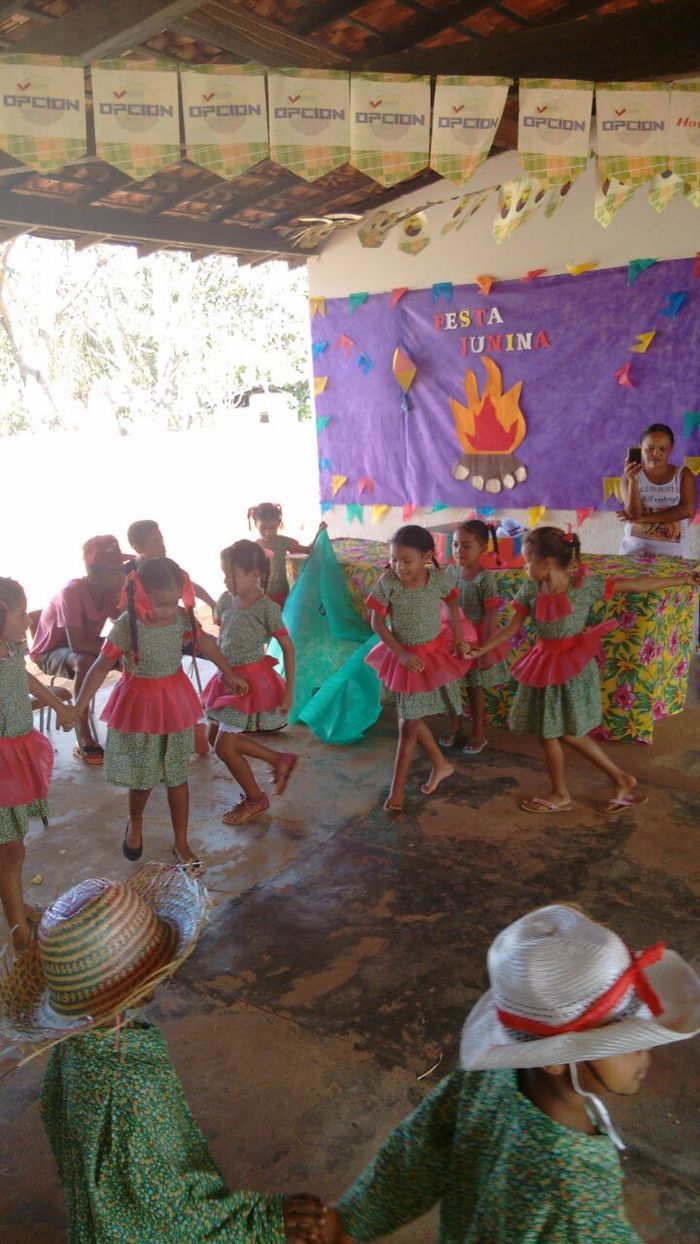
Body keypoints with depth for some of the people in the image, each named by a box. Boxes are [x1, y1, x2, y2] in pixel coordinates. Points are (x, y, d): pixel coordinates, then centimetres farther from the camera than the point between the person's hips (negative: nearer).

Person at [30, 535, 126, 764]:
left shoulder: (112, 591, -13)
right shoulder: (72, 592, -31)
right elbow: (77, 645, -37)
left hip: (85, 645, 6)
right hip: (51, 651, -6)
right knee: (85, 662, -38)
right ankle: (84, 741, -30)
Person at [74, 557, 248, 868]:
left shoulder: (182, 617, -10)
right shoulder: (127, 625, -21)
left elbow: (205, 643, 8)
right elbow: (101, 667, -16)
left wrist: (229, 674, 19)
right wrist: (77, 707, -17)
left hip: (175, 701, 3)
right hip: (139, 704, -3)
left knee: (177, 776, 10)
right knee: (142, 777, 9)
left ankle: (181, 843, 25)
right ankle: (135, 824, 42)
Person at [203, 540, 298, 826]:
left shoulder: (267, 608, -18)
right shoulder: (225, 600, -1)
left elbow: (288, 648, -12)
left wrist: (289, 690, -11)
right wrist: (224, 671, 10)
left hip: (251, 680, -7)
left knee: (224, 745, -3)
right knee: (227, 739, 14)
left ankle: (255, 799, 20)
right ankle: (280, 760, 33)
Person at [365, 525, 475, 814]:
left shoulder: (438, 579, -17)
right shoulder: (387, 583, -19)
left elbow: (452, 605, 3)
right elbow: (377, 623, -11)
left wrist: (459, 639, -6)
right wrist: (402, 654, -16)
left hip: (434, 655, -1)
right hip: (404, 658, 1)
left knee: (408, 725, 5)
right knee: (410, 720, 12)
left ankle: (397, 788, 18)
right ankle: (441, 764, 37)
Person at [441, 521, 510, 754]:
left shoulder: (485, 578, -21)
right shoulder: (450, 571, -4)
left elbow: (491, 616, -20)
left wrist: (487, 649, -21)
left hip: (474, 638, -4)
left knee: (474, 689, 10)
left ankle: (478, 734, 30)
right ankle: (455, 727, 37)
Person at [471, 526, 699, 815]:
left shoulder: (585, 585, -16)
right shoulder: (530, 590, -4)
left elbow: (635, 584, -10)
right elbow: (512, 627, 0)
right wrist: (483, 648, -10)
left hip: (573, 667, -6)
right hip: (545, 665, 6)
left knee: (568, 733, 0)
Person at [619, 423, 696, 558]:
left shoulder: (683, 475, 3)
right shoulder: (631, 475, 1)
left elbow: (688, 510, -10)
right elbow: (634, 514, -8)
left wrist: (643, 518, -12)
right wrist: (632, 481, -21)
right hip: (634, 548, -1)